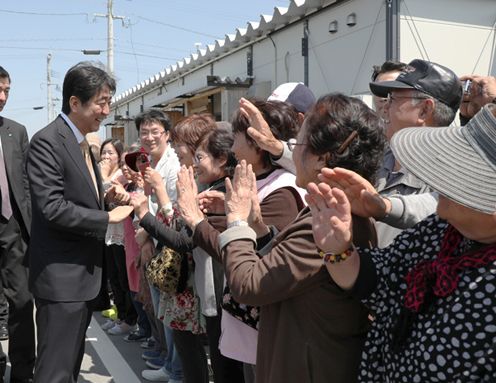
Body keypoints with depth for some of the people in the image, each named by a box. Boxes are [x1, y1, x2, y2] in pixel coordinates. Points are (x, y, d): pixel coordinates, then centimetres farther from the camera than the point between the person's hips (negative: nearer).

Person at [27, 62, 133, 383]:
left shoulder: (82, 143, 14)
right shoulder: (47, 142, -16)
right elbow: (52, 207, -23)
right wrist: (108, 217, -17)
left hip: (84, 272, 9)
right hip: (61, 276, -9)